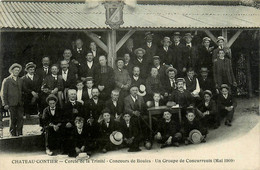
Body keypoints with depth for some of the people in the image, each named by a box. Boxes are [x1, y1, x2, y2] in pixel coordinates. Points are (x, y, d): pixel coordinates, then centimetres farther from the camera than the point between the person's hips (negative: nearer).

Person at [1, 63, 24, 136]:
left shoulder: (20, 80, 16)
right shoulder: (6, 80, 4)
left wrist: (23, 101, 7)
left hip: (20, 103, 3)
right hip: (11, 104, -3)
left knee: (21, 119, -3)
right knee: (13, 120, 1)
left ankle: (19, 134, 6)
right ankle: (13, 134, 13)